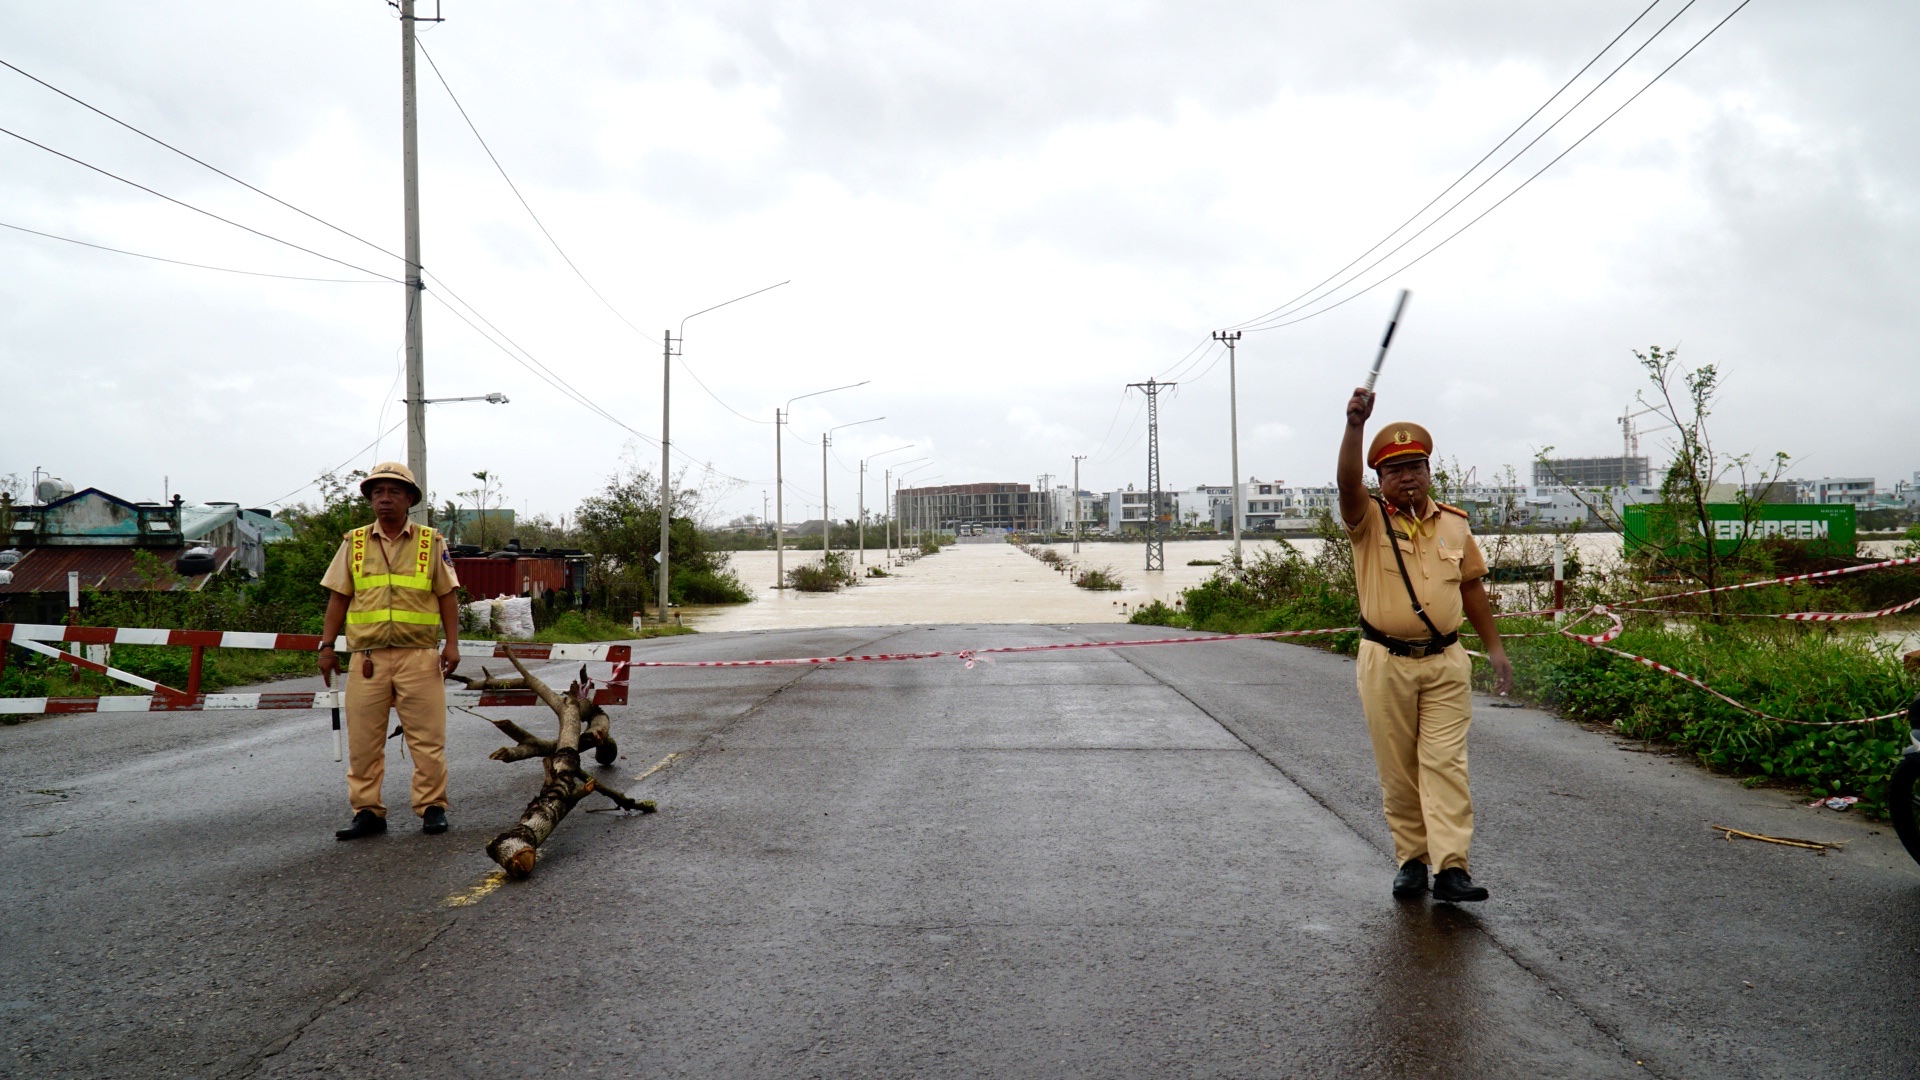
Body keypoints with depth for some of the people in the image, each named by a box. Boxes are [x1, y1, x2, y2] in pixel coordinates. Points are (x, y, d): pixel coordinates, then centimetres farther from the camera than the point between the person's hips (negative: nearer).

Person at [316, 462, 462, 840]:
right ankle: (367, 812, 14)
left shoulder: (431, 543, 7)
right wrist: (327, 646, 6)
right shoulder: (353, 543, 11)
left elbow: (447, 596, 5)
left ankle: (432, 807, 9)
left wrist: (452, 643, -4)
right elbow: (338, 597, 12)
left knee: (427, 737, -1)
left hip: (419, 656, -2)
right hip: (366, 657, 2)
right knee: (363, 740, 5)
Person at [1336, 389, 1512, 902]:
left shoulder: (1455, 524, 8)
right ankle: (1411, 860, 17)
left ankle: (1451, 868, -6)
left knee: (1446, 763, -5)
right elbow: (1347, 483, -23)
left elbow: (1471, 587, 16)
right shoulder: (1369, 519, -2)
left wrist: (1495, 648, 16)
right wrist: (1355, 425, -36)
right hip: (1385, 663, -1)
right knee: (1397, 770, 5)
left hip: (1446, 662, 2)